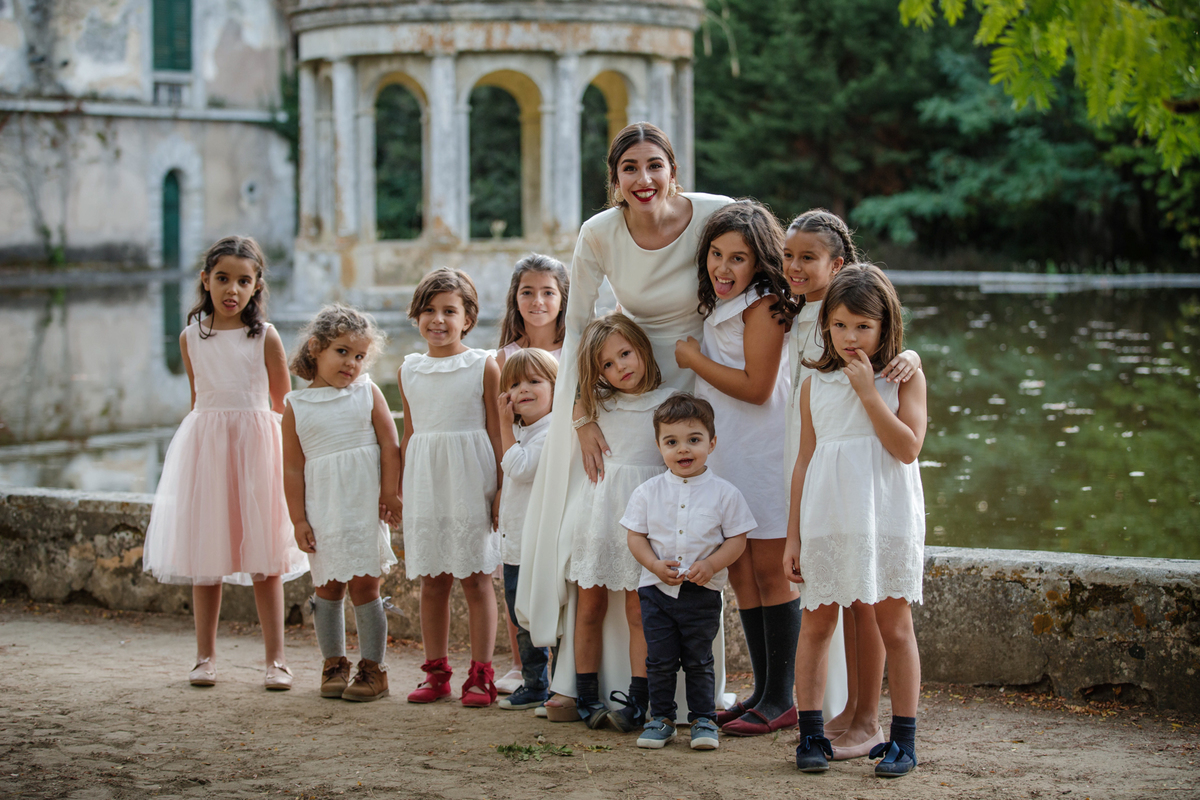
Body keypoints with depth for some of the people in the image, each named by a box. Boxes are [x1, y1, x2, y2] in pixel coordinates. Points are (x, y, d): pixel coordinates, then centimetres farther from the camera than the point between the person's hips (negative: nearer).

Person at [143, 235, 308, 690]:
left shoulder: (265, 337, -4)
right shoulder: (191, 337, 4)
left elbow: (281, 404, 5)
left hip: (256, 444, -2)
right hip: (205, 446, 2)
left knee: (264, 558, 0)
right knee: (204, 556, 6)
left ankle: (276, 659, 7)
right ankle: (205, 656, 16)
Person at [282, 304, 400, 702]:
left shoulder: (368, 393, 4)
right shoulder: (296, 406, 3)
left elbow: (390, 445, 2)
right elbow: (293, 467, 3)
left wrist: (389, 494, -4)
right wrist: (298, 519, -1)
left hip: (364, 507, -1)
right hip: (321, 512, 1)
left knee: (364, 585, -2)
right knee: (327, 587, 7)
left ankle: (373, 668, 6)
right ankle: (334, 664, 19)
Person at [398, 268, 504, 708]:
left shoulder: (485, 367, -3)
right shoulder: (409, 370, 10)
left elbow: (497, 432, -2)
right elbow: (409, 433, 16)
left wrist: (500, 490, -6)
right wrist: (400, 490, 14)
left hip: (469, 483, -4)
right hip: (425, 483, 4)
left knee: (476, 580, 0)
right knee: (431, 582, 8)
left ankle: (481, 675, 6)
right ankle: (436, 672, 17)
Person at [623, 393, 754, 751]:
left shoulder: (724, 493, -3)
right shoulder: (647, 492, 1)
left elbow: (737, 538, -2)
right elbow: (635, 535, 3)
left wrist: (710, 564, -18)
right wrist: (655, 564, -14)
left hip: (703, 592, -1)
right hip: (656, 589, 1)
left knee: (699, 661, 6)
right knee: (660, 660, 5)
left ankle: (703, 718, 17)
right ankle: (661, 717, 18)